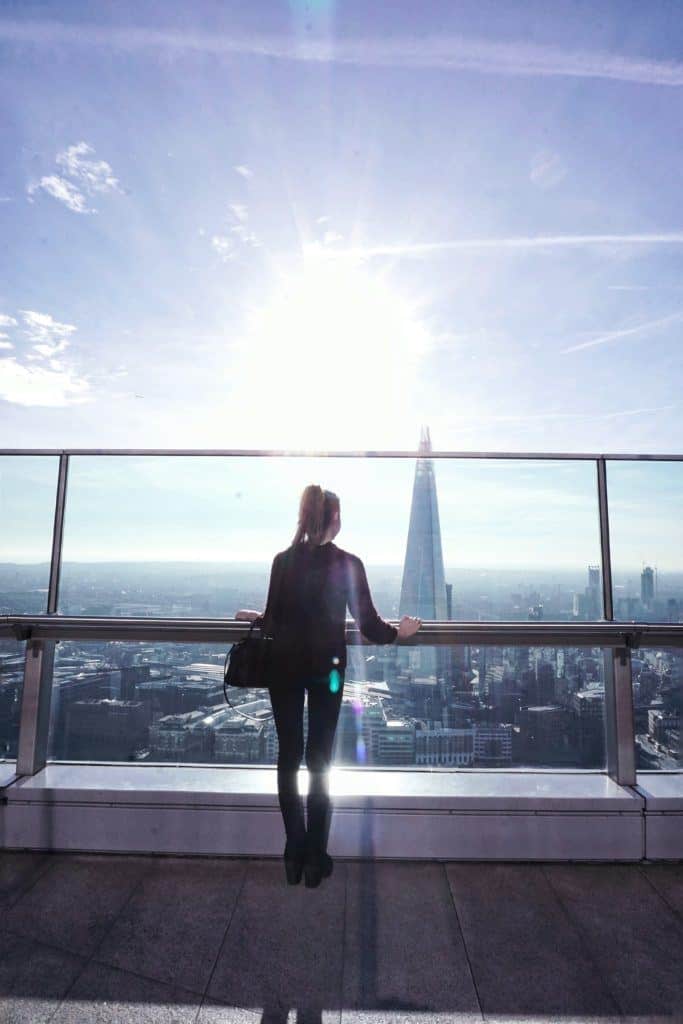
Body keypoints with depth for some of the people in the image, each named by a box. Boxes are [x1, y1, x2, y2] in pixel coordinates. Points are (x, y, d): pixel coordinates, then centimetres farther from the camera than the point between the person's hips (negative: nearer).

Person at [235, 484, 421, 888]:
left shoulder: (283, 561, -6)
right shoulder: (348, 563, -10)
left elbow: (274, 623, -6)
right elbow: (369, 624, -9)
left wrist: (254, 616, 15)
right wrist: (400, 631, 9)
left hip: (286, 667, 1)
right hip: (327, 669, -1)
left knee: (289, 755, 14)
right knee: (320, 759, 11)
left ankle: (295, 854, 23)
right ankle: (315, 858, 20)